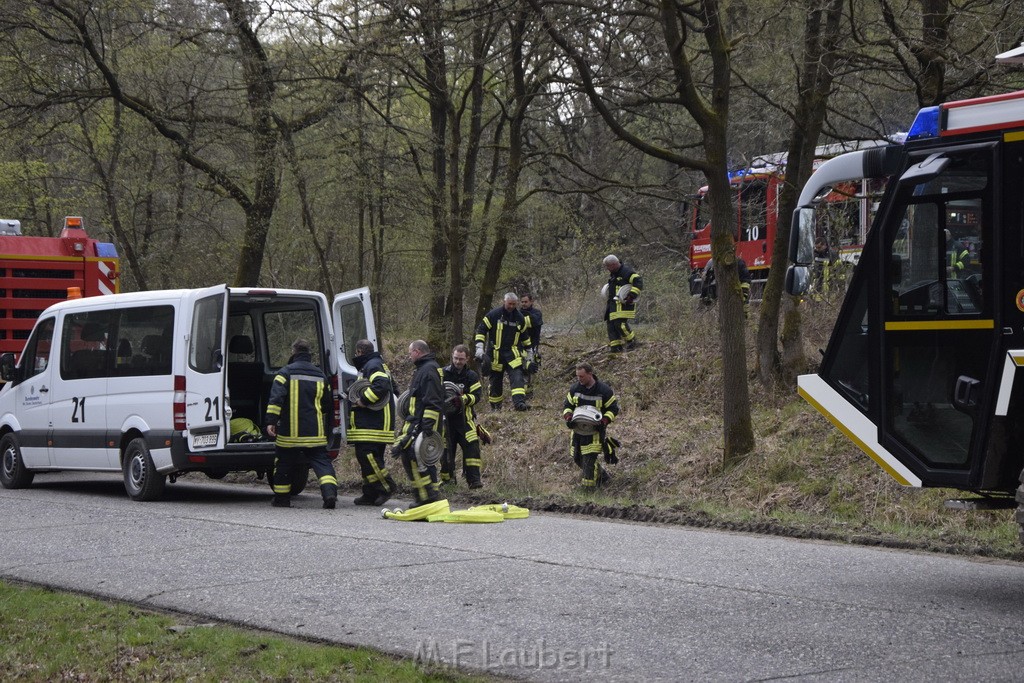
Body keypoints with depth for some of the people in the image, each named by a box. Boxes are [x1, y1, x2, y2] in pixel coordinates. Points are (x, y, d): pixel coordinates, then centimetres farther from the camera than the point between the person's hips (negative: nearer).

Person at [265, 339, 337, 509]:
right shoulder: (320, 375, 13)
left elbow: (276, 397, -16)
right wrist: (327, 429, 30)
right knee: (322, 462, 1)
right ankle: (330, 491, -21)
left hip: (290, 433, -2)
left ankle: (281, 498, 20)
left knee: (284, 464, 12)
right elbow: (328, 404, 21)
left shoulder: (286, 372, -2)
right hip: (315, 434, 3)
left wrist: (271, 420, -19)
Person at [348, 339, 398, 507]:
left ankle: (386, 486, -10)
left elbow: (381, 385, -28)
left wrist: (364, 400, -21)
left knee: (366, 455, -15)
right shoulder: (378, 365, 24)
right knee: (368, 456, 10)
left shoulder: (373, 365, -10)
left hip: (372, 425, -11)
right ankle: (371, 494, 11)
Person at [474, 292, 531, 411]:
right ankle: (495, 406, 19)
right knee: (496, 380, 5)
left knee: (517, 376, -18)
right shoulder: (494, 315, -5)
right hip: (495, 354, -2)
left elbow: (525, 336, 20)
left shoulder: (519, 317, 7)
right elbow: (480, 330, -3)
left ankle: (519, 401, -30)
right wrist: (479, 348, -10)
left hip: (512, 353, 2)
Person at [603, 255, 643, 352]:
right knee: (611, 324, 3)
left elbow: (638, 282, -21)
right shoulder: (612, 274, 16)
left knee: (620, 323, -18)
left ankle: (631, 340, 4)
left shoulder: (627, 272, -13)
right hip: (613, 303, 9)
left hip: (623, 303, -9)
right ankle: (616, 347, 6)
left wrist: (632, 295, -26)